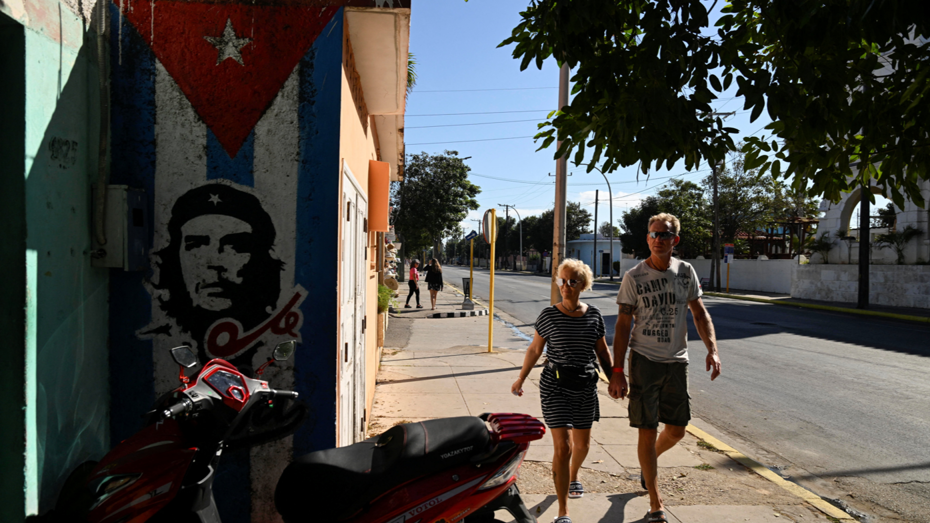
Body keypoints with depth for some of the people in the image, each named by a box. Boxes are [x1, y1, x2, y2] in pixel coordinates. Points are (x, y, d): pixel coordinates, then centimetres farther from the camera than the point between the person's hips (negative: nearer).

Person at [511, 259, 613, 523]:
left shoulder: (594, 315, 0)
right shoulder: (548, 315, -8)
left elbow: (602, 351, 10)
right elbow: (535, 349, 2)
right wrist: (521, 379, 8)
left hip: (585, 387, 4)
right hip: (555, 386, -4)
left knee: (582, 443, 19)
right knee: (563, 446, -9)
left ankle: (573, 477, 53)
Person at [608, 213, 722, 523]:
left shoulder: (686, 272, 2)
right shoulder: (634, 277, -7)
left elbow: (699, 313, 9)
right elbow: (623, 326, -5)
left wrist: (712, 349, -7)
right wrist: (617, 372, -9)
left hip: (676, 361, 4)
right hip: (644, 360, -3)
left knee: (676, 431, 11)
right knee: (648, 431, -1)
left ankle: (649, 462, 45)